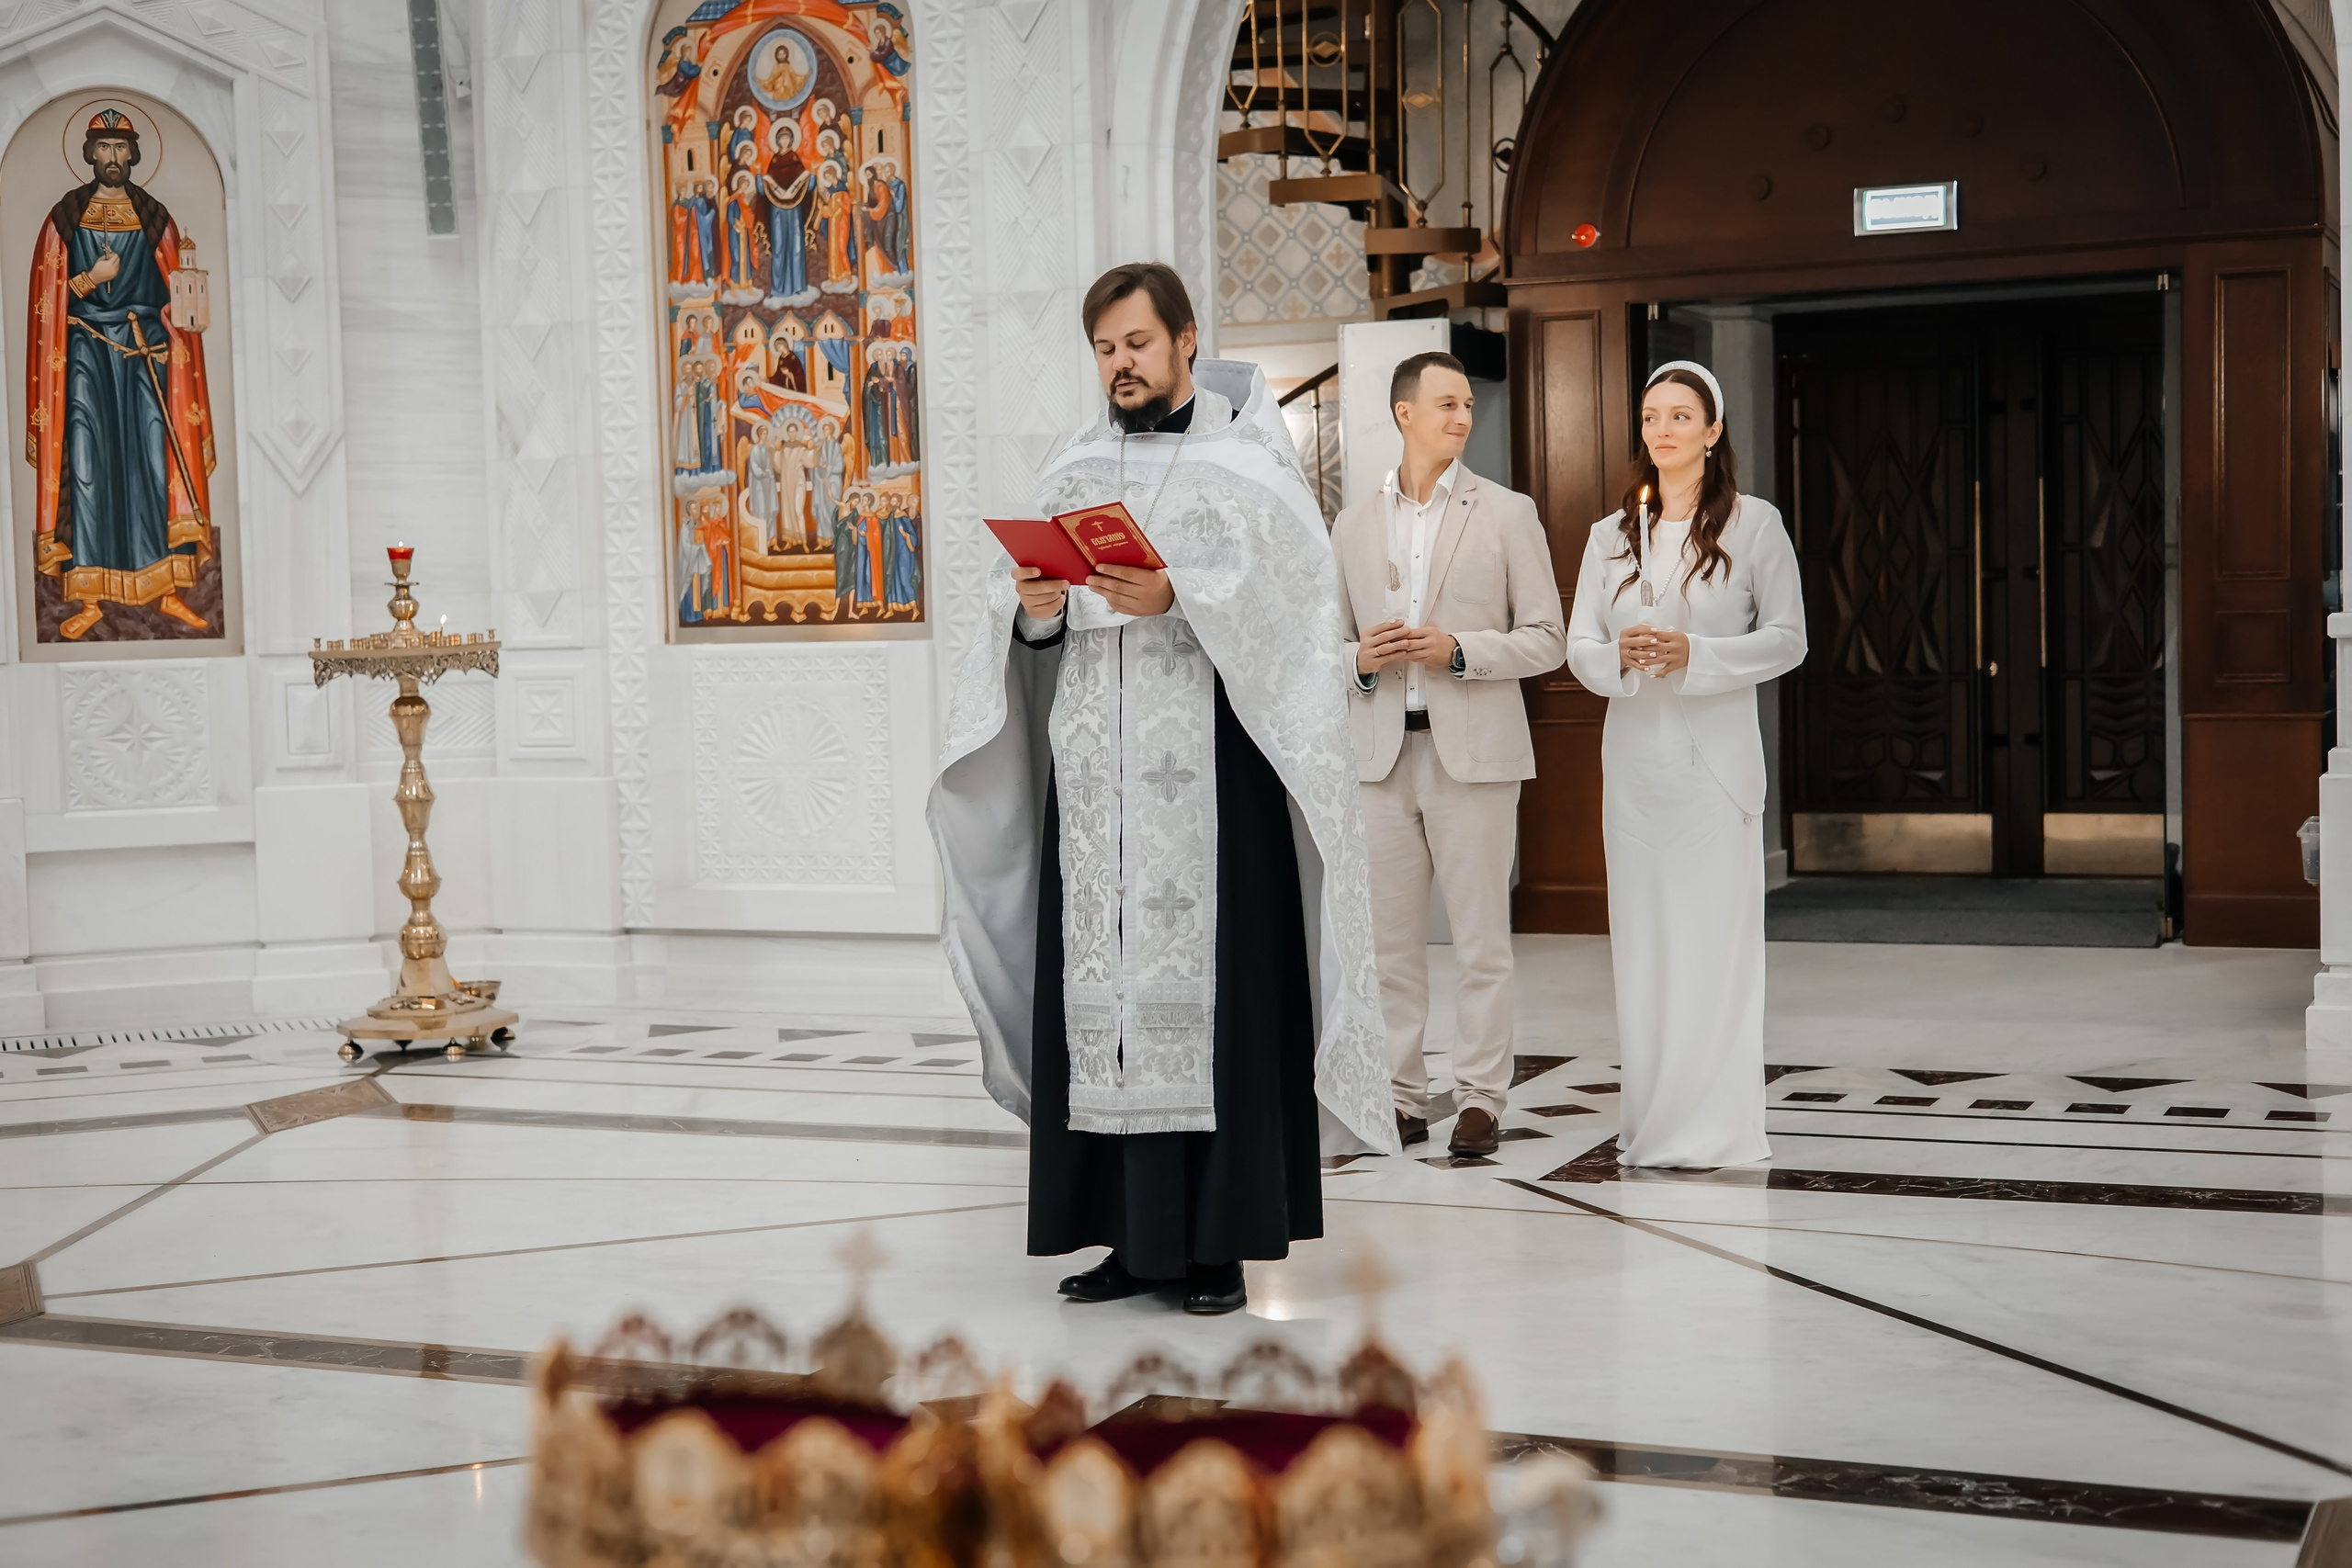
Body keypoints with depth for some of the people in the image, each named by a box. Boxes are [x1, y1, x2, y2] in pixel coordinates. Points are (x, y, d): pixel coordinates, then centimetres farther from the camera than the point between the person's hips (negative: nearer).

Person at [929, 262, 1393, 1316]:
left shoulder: (1248, 461, 4)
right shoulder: (1074, 471, 17)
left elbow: (1283, 596, -8)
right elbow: (1030, 635, 13)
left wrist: (1176, 598, -21)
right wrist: (1037, 609, -9)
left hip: (1210, 764, -4)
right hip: (1096, 771, 4)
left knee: (1212, 986, -6)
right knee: (1101, 989, 1)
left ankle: (1219, 1239, 0)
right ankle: (1134, 1234, 9)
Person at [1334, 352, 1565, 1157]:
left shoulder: (1507, 513, 3)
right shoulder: (1354, 524, 12)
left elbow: (1546, 639, 0)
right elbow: (1332, 643, 16)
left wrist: (1458, 651, -14)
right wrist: (1362, 659, -7)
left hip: (1473, 750, -3)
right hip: (1385, 752, 3)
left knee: (1481, 935, -2)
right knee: (1391, 938, 5)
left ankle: (1481, 1099, 5)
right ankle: (1401, 1098, 13)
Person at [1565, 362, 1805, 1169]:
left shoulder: (1754, 524, 1)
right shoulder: (1613, 534, 12)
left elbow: (1787, 639, -2)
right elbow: (1579, 645, 9)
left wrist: (1694, 654, -15)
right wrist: (1621, 658, -14)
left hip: (1716, 752, -4)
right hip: (1634, 751, 4)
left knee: (1715, 935, -6)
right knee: (1642, 937, 5)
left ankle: (1712, 1126, 1)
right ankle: (1648, 1123, 12)